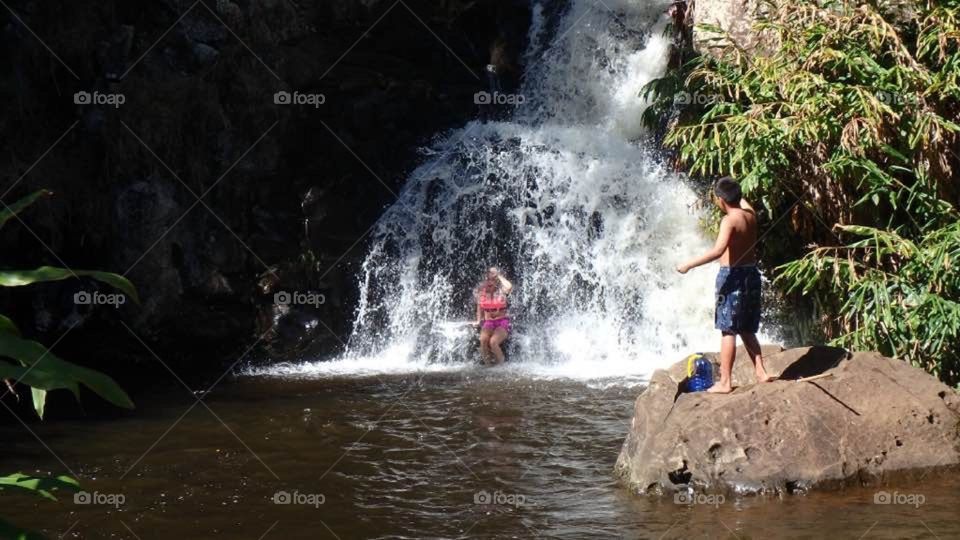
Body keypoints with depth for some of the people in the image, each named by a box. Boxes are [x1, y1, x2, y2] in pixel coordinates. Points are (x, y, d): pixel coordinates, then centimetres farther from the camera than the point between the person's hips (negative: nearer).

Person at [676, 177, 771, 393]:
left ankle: (724, 382, -4)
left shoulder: (729, 220, -18)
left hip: (732, 276, -8)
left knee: (728, 331, -4)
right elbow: (742, 201, 31)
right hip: (751, 274, 8)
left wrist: (689, 265, -28)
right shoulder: (750, 214, 4)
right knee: (747, 330, 18)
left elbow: (718, 250, -32)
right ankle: (760, 372, 17)